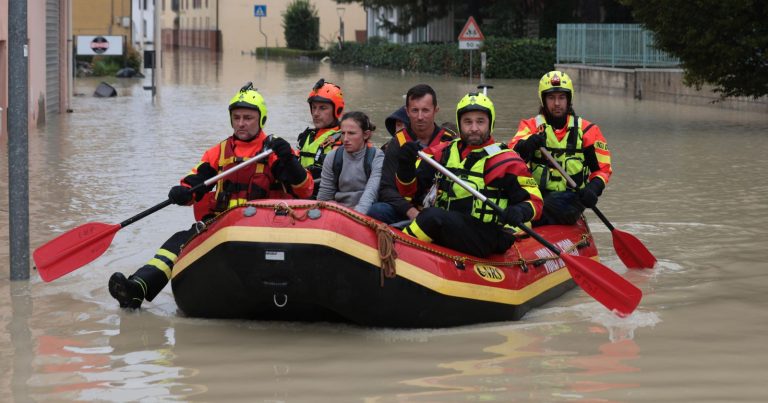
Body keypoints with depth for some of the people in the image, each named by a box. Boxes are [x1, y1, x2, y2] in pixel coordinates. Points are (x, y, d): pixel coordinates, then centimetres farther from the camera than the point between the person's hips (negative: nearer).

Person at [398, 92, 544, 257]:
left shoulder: (506, 160, 0)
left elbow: (535, 202, 1)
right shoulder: (443, 152, 12)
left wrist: (520, 211, -22)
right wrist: (406, 165, -10)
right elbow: (410, 189, 11)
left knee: (432, 216, -28)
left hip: (487, 240, -6)